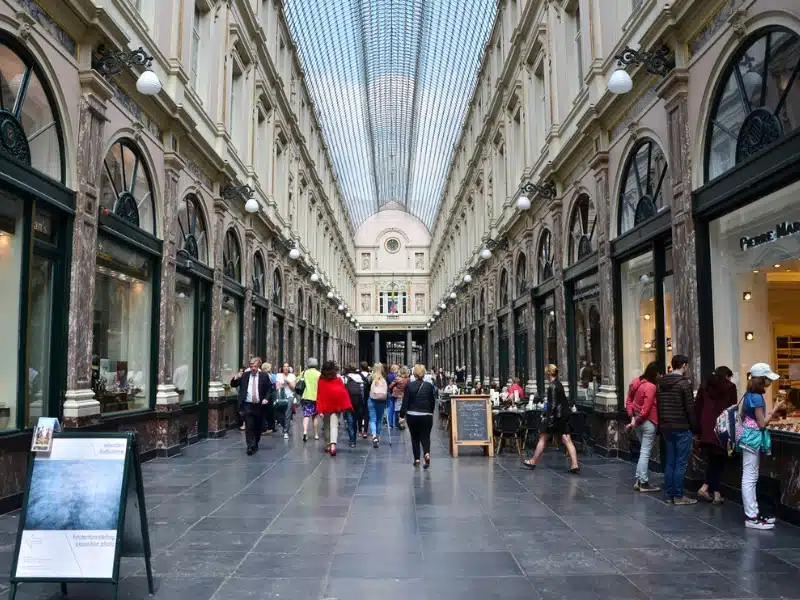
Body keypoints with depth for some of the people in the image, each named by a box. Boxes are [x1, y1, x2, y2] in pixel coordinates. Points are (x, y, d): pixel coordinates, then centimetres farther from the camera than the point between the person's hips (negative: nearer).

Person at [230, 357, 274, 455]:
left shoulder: (264, 376, 3)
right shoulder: (244, 375, 4)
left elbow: (270, 388, 7)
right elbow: (233, 385, 6)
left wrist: (266, 398, -9)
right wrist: (236, 378, -16)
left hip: (259, 405, 1)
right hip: (247, 405, -1)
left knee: (257, 427, 12)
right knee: (249, 427, -9)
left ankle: (255, 445, 30)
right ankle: (250, 447, -10)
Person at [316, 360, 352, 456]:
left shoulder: (321, 380, -4)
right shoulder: (338, 379, -4)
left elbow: (319, 395, -7)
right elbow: (344, 393, -8)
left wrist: (320, 410, -7)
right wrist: (346, 406, -6)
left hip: (325, 406, 1)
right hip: (336, 406, -1)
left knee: (326, 426, 17)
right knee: (334, 426, -4)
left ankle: (327, 446, 24)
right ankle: (333, 445, -24)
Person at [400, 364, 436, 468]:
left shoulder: (409, 386, -5)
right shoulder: (429, 386, -3)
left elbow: (405, 402, -6)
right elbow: (433, 401, 4)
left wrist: (402, 415, -1)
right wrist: (431, 412, 20)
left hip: (412, 416, 0)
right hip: (426, 415, 0)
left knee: (415, 437, 13)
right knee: (425, 436, 6)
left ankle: (417, 459, 13)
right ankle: (427, 453, -19)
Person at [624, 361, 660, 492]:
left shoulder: (636, 381, 5)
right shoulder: (651, 387, -19)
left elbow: (629, 400, 9)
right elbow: (646, 409, -20)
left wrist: (632, 417, 4)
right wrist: (635, 422, -9)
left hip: (638, 421, 8)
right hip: (648, 422, -8)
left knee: (643, 451, 18)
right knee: (645, 452, -1)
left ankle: (639, 480, 20)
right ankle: (644, 483, 6)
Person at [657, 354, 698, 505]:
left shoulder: (660, 383, 9)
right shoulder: (684, 383, -12)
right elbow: (690, 407, -13)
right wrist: (694, 426, -3)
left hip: (666, 427, 7)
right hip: (682, 428, -7)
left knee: (669, 462, 11)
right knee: (681, 463, -1)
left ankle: (669, 494, 15)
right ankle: (678, 496, 2)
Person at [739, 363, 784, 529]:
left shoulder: (750, 394, 9)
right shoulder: (757, 397, -19)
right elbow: (762, 423, -17)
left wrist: (772, 411, 13)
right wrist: (775, 409, -11)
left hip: (750, 436, 10)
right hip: (753, 438, -10)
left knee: (751, 477, 14)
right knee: (749, 478, -5)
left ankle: (753, 513, 21)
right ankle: (751, 518, -1)